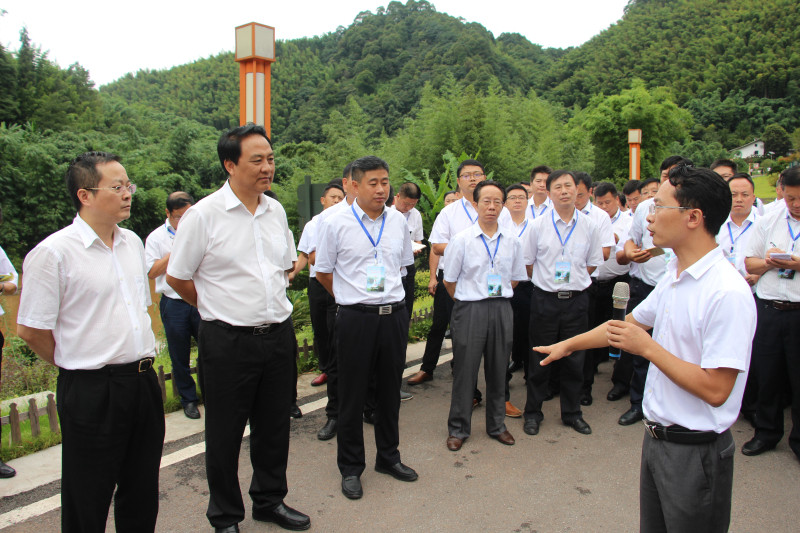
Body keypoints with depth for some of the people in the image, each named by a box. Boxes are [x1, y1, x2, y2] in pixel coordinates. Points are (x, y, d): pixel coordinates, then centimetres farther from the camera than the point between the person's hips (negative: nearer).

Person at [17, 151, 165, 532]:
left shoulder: (133, 243, 8)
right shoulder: (54, 252, -14)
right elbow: (30, 329, -10)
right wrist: (75, 365, 2)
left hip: (143, 382, 6)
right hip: (91, 390, -6)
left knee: (142, 494, 18)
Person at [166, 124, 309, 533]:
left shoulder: (276, 210, 6)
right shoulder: (204, 215, -11)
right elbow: (176, 277, -4)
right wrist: (218, 309, 6)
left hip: (279, 334, 5)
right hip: (228, 341, -5)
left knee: (274, 427, 18)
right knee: (225, 434, 10)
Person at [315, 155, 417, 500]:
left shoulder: (398, 222, 4)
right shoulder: (338, 224, -6)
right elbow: (323, 273, 4)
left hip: (394, 314, 4)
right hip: (355, 317, -3)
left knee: (389, 390, 16)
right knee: (352, 394, 7)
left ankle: (388, 457, 35)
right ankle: (350, 468, 25)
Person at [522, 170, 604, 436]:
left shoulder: (589, 226, 1)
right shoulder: (538, 226, -3)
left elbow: (592, 263, 11)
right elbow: (528, 263, 6)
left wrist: (573, 281, 5)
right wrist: (548, 281, 4)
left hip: (577, 299, 2)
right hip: (544, 300, -1)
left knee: (574, 360, 11)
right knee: (539, 359, 7)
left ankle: (572, 413, 28)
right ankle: (533, 413, 23)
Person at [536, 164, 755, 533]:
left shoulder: (727, 293, -24)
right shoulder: (674, 274, 4)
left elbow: (715, 389, -26)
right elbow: (630, 323, 18)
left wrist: (647, 347, -17)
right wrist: (568, 345, 26)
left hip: (696, 451, -8)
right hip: (656, 435, 8)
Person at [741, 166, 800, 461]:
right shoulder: (767, 222, 8)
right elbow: (749, 263, 11)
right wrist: (768, 262, -9)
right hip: (768, 309, 3)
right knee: (766, 374, 12)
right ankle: (766, 431, 30)